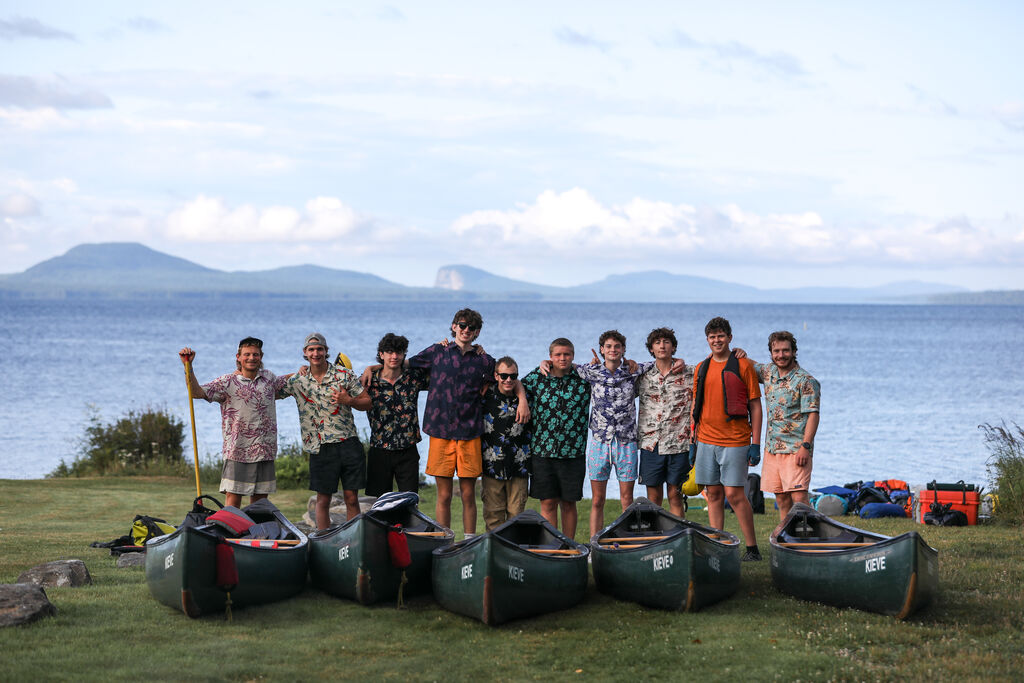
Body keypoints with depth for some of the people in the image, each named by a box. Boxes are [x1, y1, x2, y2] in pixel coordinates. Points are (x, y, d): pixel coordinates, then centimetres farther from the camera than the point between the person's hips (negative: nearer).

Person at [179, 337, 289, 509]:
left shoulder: (268, 377, 11)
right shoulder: (227, 382, -4)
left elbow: (284, 380, 34)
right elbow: (197, 392, -14)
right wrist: (188, 366, -24)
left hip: (265, 453, 4)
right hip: (237, 453, -4)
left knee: (259, 503, 9)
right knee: (233, 502, -7)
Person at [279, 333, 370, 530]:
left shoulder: (344, 374, 2)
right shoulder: (297, 381, 7)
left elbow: (367, 402, 5)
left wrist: (349, 400, -13)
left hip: (348, 444, -1)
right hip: (320, 448, 1)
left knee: (351, 498, 1)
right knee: (323, 499, 3)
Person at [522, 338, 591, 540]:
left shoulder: (584, 378, 4)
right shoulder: (537, 377, 3)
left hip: (573, 452, 0)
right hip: (542, 450, 0)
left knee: (569, 503, 6)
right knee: (548, 503, 1)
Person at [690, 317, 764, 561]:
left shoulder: (743, 365, -3)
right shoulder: (701, 368, 11)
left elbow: (755, 406, -3)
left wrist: (755, 443, -8)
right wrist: (692, 440, 12)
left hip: (735, 440, -5)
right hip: (706, 440, 5)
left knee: (734, 493, -8)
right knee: (714, 494, 7)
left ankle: (752, 548, 1)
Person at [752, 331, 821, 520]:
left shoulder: (806, 381, -8)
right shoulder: (768, 372, 11)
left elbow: (813, 415, -12)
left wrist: (805, 446, -20)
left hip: (796, 449, -7)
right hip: (772, 448, 7)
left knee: (798, 497, -14)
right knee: (782, 499, 8)